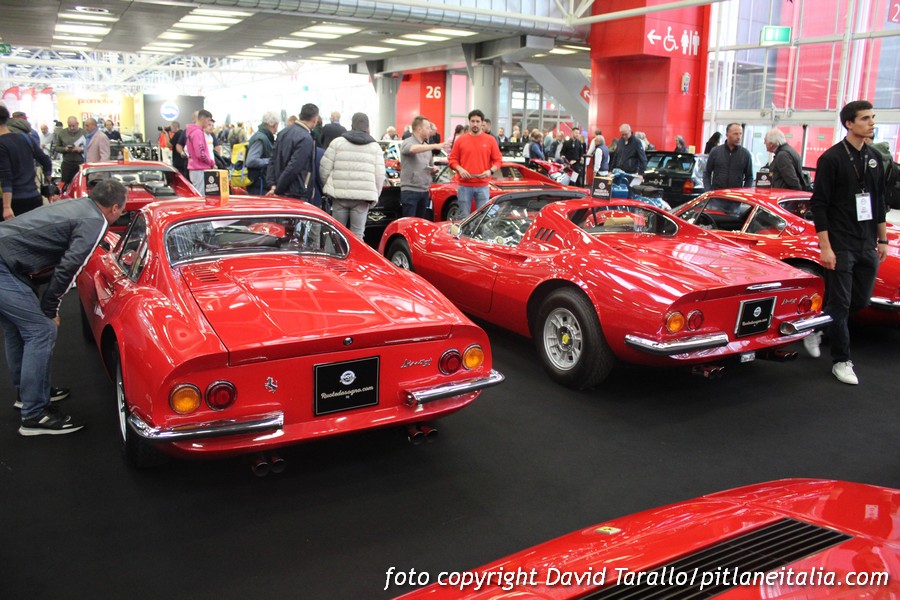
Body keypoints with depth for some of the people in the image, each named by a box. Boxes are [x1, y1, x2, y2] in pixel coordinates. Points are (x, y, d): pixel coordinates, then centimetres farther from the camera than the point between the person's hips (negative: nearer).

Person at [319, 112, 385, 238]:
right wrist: (374, 196, 12)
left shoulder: (337, 142, 4)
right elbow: (380, 175, 2)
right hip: (363, 197, 0)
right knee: (357, 234, 3)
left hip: (340, 195, 0)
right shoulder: (375, 147, 7)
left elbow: (325, 168, 2)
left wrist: (328, 186, 17)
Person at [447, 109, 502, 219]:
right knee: (464, 217, 3)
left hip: (483, 186, 0)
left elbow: (498, 160, 6)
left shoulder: (490, 140, 5)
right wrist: (460, 169, -11)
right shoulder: (460, 140, 6)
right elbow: (452, 159, 7)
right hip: (464, 186, 0)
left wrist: (491, 171, -12)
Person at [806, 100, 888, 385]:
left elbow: (879, 202, 19)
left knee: (860, 300, 11)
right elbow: (819, 204, -12)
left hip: (867, 244, 7)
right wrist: (825, 247, -17)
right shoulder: (832, 158, -9)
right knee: (840, 303, -1)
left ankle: (816, 328, 33)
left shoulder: (873, 159, 12)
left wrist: (882, 240, 15)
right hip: (840, 245, -7)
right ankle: (841, 361, 10)